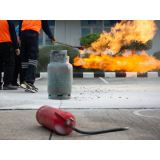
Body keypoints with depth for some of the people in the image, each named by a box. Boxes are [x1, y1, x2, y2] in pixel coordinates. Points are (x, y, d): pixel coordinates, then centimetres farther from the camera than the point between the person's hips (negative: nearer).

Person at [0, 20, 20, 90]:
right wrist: (16, 47, -2)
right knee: (10, 63, -3)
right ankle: (7, 84, -11)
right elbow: (13, 34, -4)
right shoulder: (8, 21, -4)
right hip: (6, 44, -6)